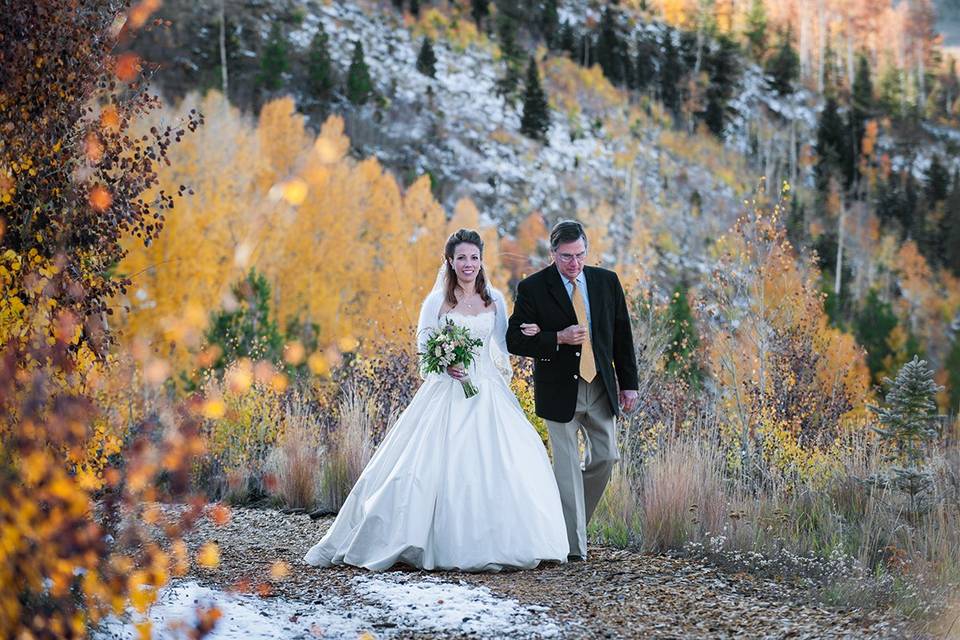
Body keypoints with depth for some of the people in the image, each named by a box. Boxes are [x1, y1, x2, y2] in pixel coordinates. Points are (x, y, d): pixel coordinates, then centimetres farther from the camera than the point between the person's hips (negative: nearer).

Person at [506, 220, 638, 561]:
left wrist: (629, 384, 5)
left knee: (605, 457, 6)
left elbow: (622, 336, 8)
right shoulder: (533, 288, -8)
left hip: (601, 388, 4)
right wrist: (558, 338, -21)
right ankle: (574, 544, 1)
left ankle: (573, 516, 30)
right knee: (568, 466, -2)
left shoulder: (607, 281, 3)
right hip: (560, 390, -4)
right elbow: (515, 340, -9)